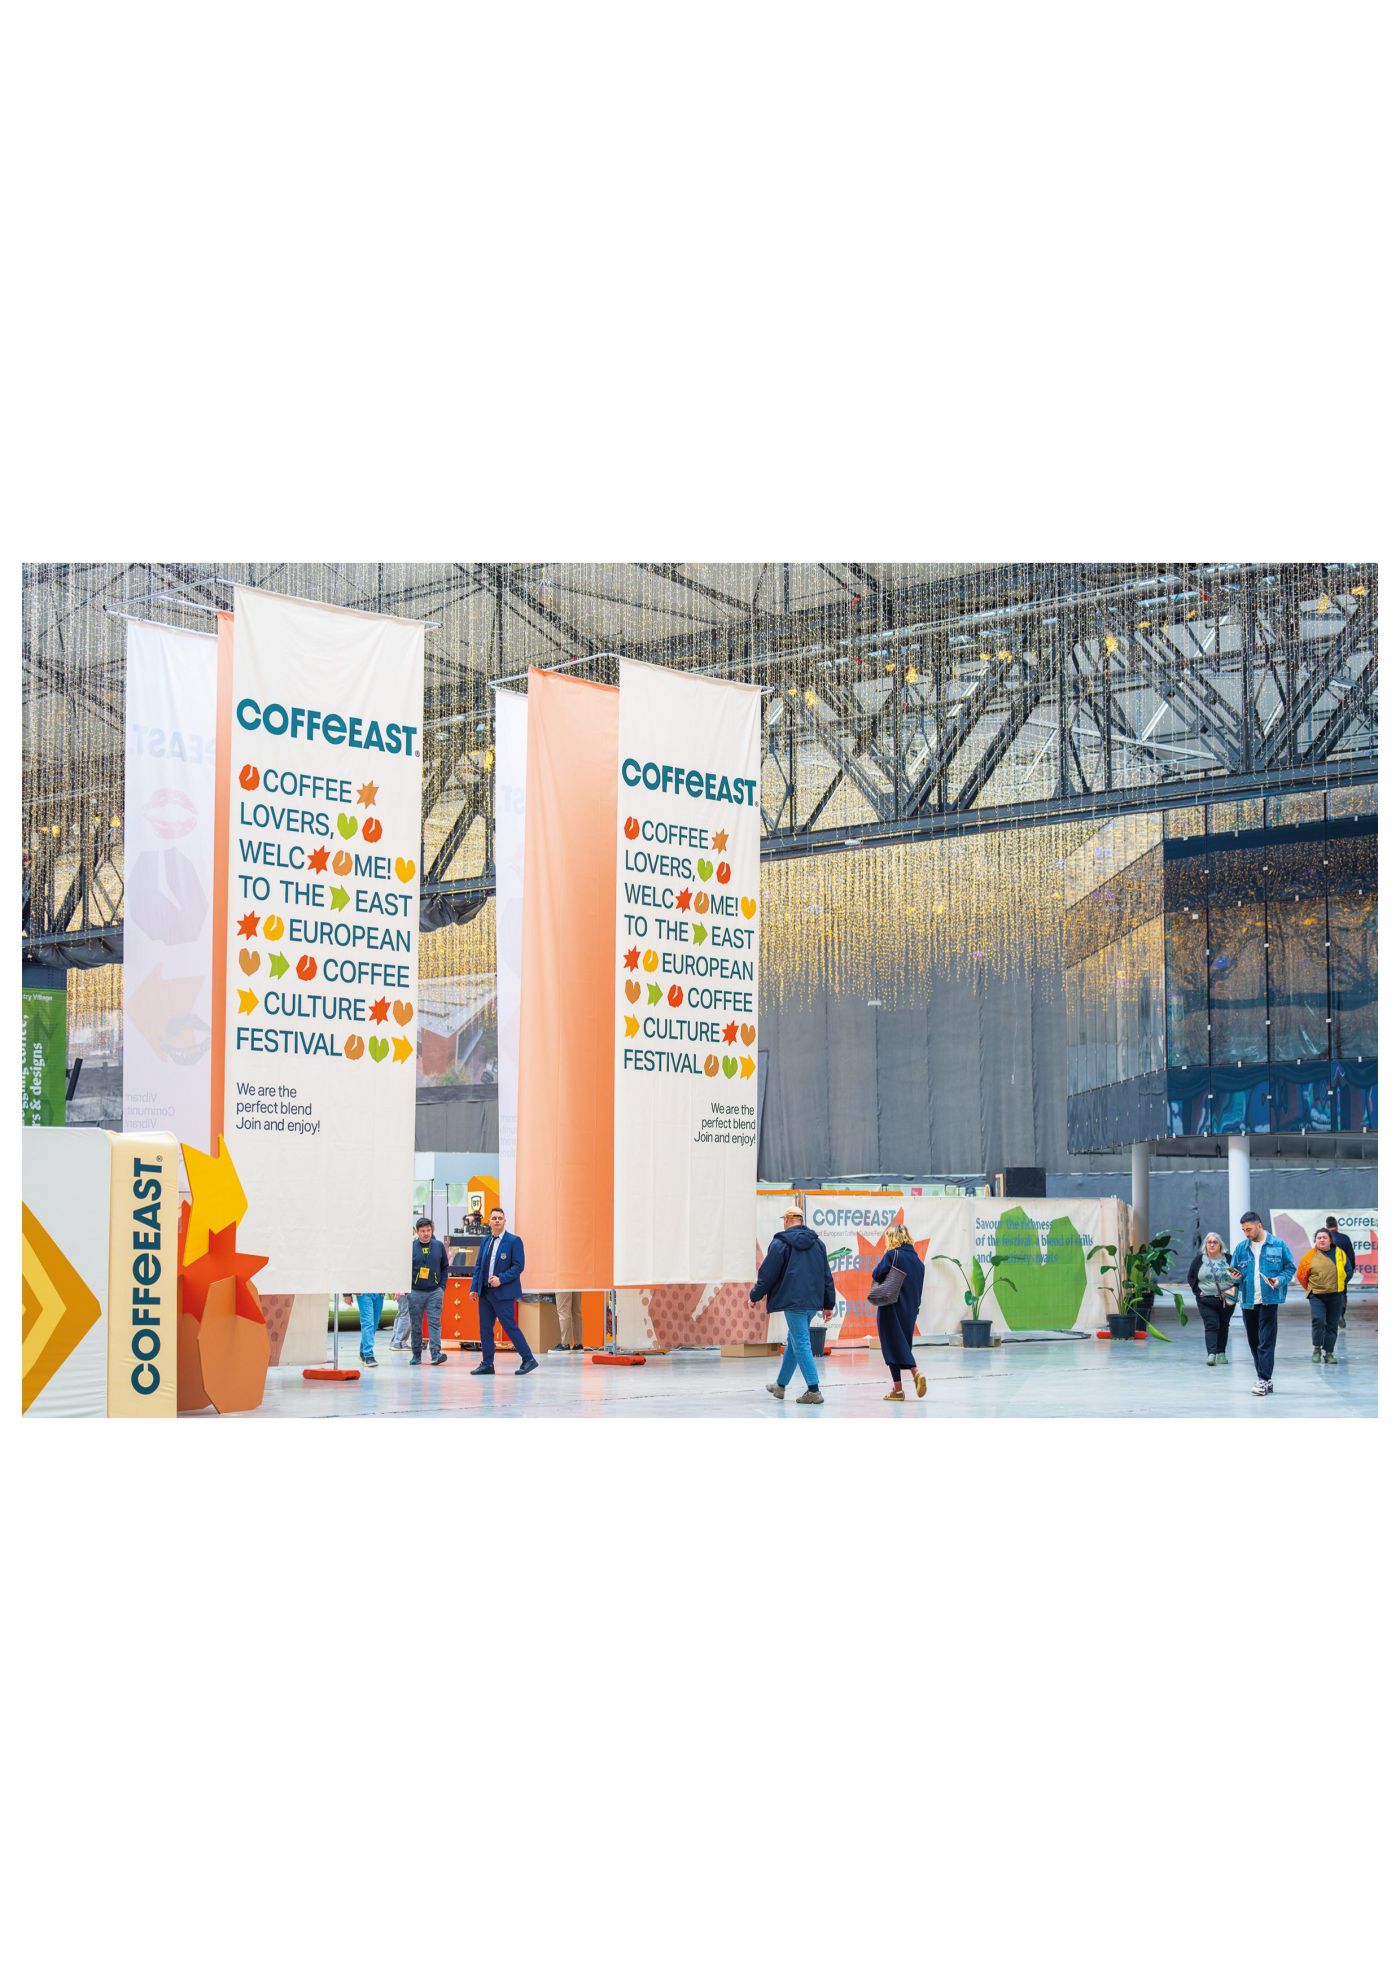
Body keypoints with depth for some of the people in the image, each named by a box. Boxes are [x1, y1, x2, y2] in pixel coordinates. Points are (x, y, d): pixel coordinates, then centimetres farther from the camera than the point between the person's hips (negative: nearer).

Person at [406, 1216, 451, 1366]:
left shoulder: (439, 1246, 5)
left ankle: (436, 1352, -15)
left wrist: (442, 1286, 3)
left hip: (435, 1291, 1)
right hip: (415, 1292, -1)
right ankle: (416, 1355, 13)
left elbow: (444, 1267, 12)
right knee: (415, 1325, 5)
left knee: (435, 1322, -8)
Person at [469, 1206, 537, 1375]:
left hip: (503, 1292, -6)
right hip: (485, 1292, 6)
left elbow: (518, 1266, -10)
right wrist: (474, 1287, 6)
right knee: (485, 1329, 6)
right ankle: (487, 1364, 12)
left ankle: (528, 1359, 1)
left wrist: (501, 1279, -19)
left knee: (509, 1326, -7)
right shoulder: (486, 1241, 12)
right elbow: (478, 1266, 15)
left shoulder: (513, 1241, -6)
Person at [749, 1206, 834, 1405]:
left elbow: (768, 1274, -4)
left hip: (793, 1301, -7)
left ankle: (814, 1391, -13)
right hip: (813, 1301, 7)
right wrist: (829, 1304, 20)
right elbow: (827, 1275, 15)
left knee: (801, 1344, -6)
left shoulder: (780, 1243, -6)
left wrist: (755, 1295, 11)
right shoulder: (817, 1243, 12)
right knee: (794, 1341, 19)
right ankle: (781, 1385, 30)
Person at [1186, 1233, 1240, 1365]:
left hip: (1226, 1299, 2)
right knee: (1211, 1325, -12)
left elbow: (1238, 1275, 9)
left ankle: (1221, 1353, 22)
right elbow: (1190, 1277, 8)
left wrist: (1235, 1288, -6)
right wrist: (1198, 1291, -4)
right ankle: (1211, 1354, -21)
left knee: (1224, 1326, 10)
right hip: (1206, 1300, -2)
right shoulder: (1199, 1259, 2)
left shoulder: (1228, 1258, 1)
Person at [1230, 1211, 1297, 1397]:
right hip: (1248, 1301, 5)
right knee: (1254, 1342, 10)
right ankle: (1265, 1379, 20)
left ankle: (1264, 1380, -12)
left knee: (1266, 1342, -10)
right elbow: (1234, 1269, 14)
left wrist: (1280, 1280, -14)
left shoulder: (1278, 1245, -1)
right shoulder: (1241, 1247, 8)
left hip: (1269, 1300, -5)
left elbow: (1290, 1268, 4)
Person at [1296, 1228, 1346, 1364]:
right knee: (1319, 1321, -17)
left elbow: (1346, 1270, 17)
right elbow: (1301, 1275, 6)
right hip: (1316, 1296, -2)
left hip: (1335, 1295, 2)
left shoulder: (1340, 1254, 3)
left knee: (1332, 1325, 5)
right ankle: (1317, 1349, 0)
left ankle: (1329, 1352, 14)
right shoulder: (1310, 1256, -3)